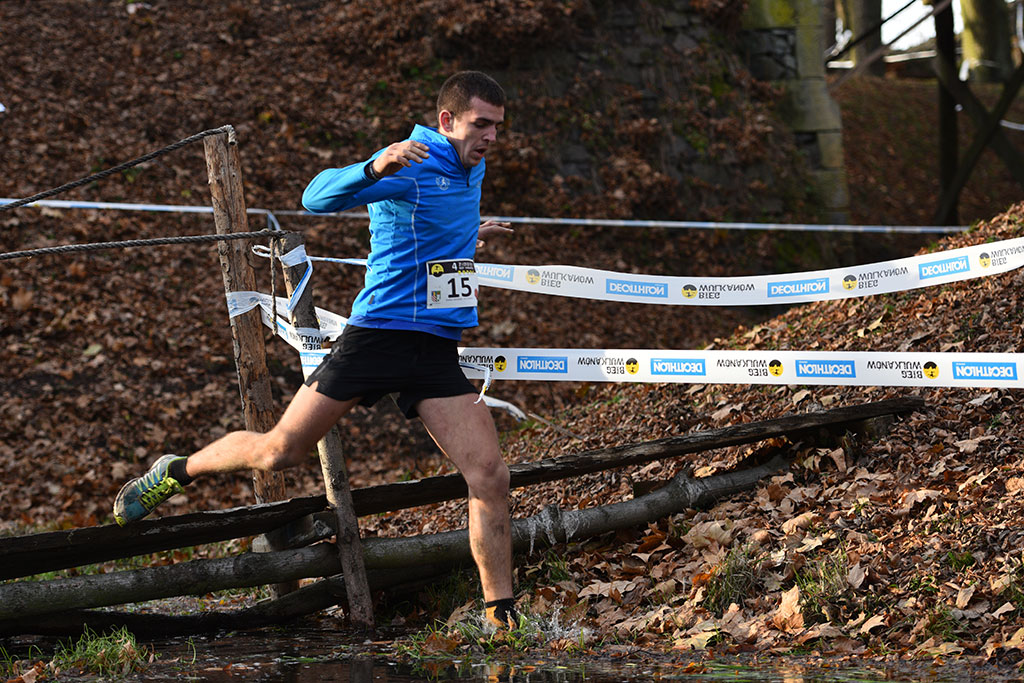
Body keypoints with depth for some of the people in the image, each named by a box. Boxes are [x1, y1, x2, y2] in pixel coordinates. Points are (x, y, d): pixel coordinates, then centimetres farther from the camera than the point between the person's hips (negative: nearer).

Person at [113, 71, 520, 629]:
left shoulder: (471, 169, 13)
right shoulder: (411, 163, -11)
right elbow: (317, 197, -26)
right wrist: (375, 169, -40)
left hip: (438, 353, 6)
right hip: (377, 332, -6)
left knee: (490, 478, -9)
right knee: (279, 452, -1)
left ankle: (502, 617, 0)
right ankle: (176, 472, 26)